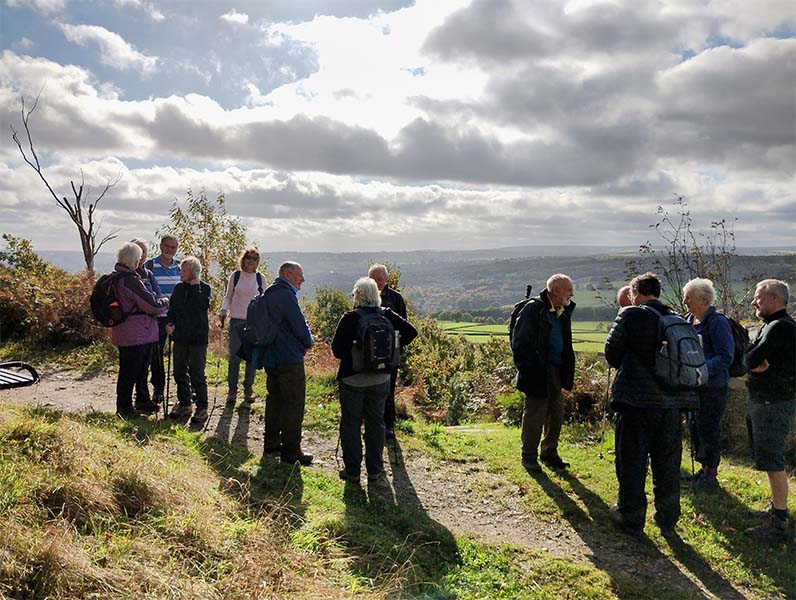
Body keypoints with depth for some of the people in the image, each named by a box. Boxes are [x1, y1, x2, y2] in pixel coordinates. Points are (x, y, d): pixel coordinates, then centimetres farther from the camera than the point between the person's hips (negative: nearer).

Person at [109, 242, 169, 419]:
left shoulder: (115, 277, 11)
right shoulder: (130, 280, -21)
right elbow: (153, 305, -19)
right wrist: (165, 302, 0)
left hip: (124, 334, 10)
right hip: (135, 335, -10)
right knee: (130, 373, 2)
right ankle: (124, 409, 14)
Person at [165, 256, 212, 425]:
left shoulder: (204, 288, -4)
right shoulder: (179, 288, 10)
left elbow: (203, 306, -20)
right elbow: (172, 309, 16)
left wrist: (195, 286, -18)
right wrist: (169, 324, -1)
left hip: (198, 337, -6)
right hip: (180, 336, 6)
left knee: (197, 374, -5)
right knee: (180, 373, 12)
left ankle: (202, 408, 4)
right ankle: (184, 404, 25)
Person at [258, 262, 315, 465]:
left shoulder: (269, 293, 14)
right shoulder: (286, 294, -16)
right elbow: (299, 323, -19)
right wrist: (308, 343, 1)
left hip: (270, 356, 10)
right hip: (289, 358, -10)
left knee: (275, 400, 16)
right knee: (294, 404, -2)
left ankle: (271, 446, 24)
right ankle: (290, 451, 3)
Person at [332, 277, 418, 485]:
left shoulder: (350, 318, -14)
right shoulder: (387, 315, -3)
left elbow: (336, 349, -17)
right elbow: (411, 332, -1)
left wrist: (350, 356, 3)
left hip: (352, 379, -3)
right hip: (380, 379, 3)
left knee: (351, 424, 11)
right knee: (376, 423, 15)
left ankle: (352, 471, 16)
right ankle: (374, 470, 21)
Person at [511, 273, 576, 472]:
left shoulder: (563, 312, 11)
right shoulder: (533, 309, -14)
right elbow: (519, 343, -15)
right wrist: (527, 370, -18)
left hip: (556, 372, 8)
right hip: (538, 374, -8)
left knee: (556, 415, 15)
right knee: (534, 416, 1)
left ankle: (549, 454, 32)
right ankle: (529, 458, 16)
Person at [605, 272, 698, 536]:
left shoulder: (630, 315, -9)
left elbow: (612, 351, -2)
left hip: (637, 399, -4)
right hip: (671, 400, 5)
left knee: (632, 460, 9)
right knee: (667, 463, 15)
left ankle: (631, 517, 20)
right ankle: (668, 520, 27)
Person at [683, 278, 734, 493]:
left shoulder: (717, 322, -15)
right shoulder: (689, 320, 10)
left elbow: (725, 358, -18)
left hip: (712, 387, -8)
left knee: (709, 431, 0)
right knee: (695, 427, 16)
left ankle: (711, 477, 13)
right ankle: (704, 469, 31)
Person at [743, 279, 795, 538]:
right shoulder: (772, 325, 15)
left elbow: (750, 360, -23)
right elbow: (749, 360, 10)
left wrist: (755, 361, -4)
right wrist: (759, 364, -9)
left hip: (773, 403, -10)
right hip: (768, 400, 10)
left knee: (772, 461, -6)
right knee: (772, 460, 19)